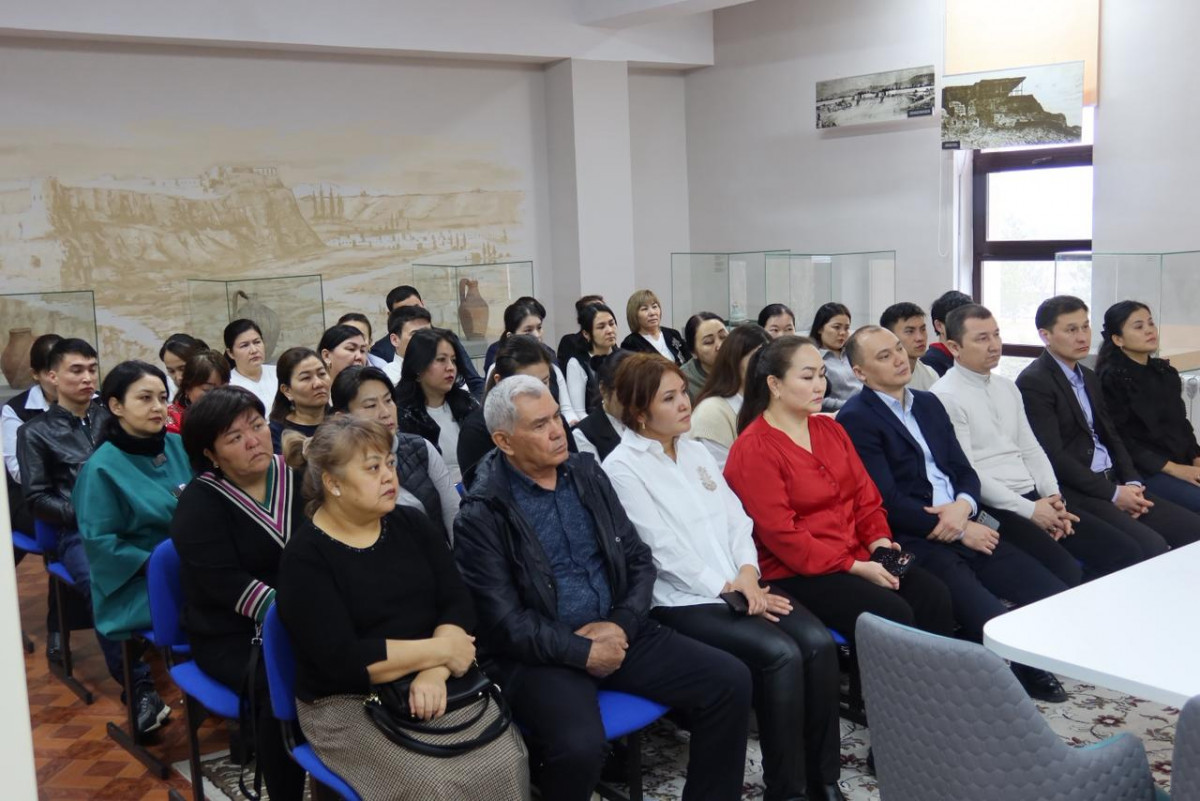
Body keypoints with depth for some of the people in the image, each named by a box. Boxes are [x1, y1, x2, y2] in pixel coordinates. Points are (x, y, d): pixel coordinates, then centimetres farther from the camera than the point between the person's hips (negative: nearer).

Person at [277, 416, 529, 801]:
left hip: (432, 684, 4)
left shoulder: (411, 523, 7)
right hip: (349, 704, -4)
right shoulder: (305, 557, -10)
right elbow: (342, 660, -18)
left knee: (507, 761, -18)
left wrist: (434, 673, -17)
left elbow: (457, 603, 0)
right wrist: (440, 649, -14)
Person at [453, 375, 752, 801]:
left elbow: (639, 559, 9)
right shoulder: (481, 515, -10)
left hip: (617, 632, 6)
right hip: (541, 654, -6)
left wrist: (621, 624, -8)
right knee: (580, 746, -34)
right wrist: (585, 652, -14)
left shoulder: (586, 473, 7)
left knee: (730, 681, -8)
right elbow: (506, 623, -14)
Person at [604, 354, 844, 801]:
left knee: (818, 642, -16)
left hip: (740, 585, 7)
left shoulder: (695, 451, 15)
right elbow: (664, 551, -13)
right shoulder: (622, 468, -8)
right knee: (780, 654, -25)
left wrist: (747, 574, -6)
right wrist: (727, 590, -14)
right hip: (682, 601, -7)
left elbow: (735, 518, 11)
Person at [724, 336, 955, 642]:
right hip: (798, 573, -7)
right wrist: (855, 567, -18)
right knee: (893, 614, -25)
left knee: (934, 595, -15)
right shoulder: (752, 450, -11)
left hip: (859, 557, 7)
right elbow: (782, 535, -16)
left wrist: (879, 542, -7)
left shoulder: (830, 428, 14)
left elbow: (865, 495, 13)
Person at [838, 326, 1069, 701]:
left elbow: (965, 471, 16)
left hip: (964, 526, 7)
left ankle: (1029, 665, 18)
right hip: (913, 541, -7)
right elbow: (888, 502, -13)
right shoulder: (855, 419, -6)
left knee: (1056, 596, -9)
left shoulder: (928, 403, 18)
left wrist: (964, 506, -8)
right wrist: (960, 531, -10)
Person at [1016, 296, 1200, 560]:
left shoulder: (1088, 377, 17)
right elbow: (1053, 456, -17)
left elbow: (1110, 435, 17)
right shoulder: (1033, 383, -11)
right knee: (1152, 547, -26)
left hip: (1113, 480, 9)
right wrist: (1113, 494, -14)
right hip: (1074, 492, -9)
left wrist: (1131, 483, -1)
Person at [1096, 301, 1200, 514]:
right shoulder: (1111, 379, -7)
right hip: (1145, 470, -7)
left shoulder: (1165, 371, 14)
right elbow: (1119, 439, -12)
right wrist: (1173, 468, -15)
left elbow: (1181, 423, 18)